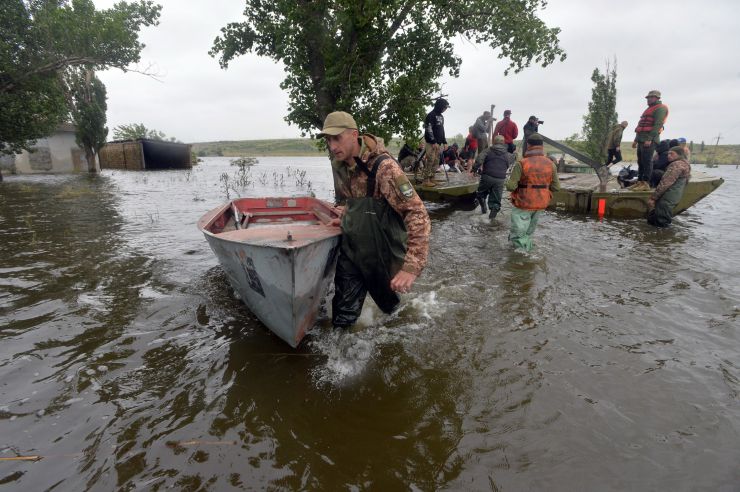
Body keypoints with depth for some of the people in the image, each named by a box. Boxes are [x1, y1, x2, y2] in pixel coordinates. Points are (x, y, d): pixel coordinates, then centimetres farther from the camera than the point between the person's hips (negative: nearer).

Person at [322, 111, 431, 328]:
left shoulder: (383, 167, -25)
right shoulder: (339, 164, -1)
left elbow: (417, 214, -31)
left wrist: (412, 266, -38)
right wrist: (345, 219, 7)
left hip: (382, 253, -5)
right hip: (350, 248, 5)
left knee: (387, 302, 20)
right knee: (342, 318, 7)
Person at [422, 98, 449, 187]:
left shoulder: (441, 116, 19)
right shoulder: (431, 115, -10)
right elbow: (428, 130, -17)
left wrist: (444, 142, 17)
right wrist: (434, 142, -19)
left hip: (438, 143, 9)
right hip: (431, 143, -9)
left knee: (436, 162, 7)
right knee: (430, 161, -12)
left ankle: (432, 179, 12)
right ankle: (426, 180, -9)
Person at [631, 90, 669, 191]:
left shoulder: (660, 108, -3)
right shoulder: (649, 109, 27)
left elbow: (658, 125, -15)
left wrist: (650, 139, -23)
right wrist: (636, 140, 24)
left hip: (649, 140, -9)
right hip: (641, 139, 9)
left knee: (647, 161, -12)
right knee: (640, 162, 7)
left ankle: (646, 184, -14)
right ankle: (639, 182, 9)